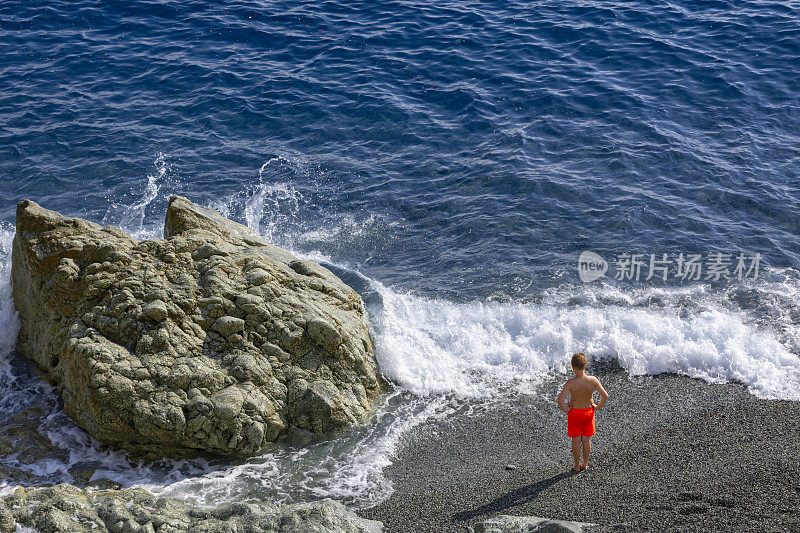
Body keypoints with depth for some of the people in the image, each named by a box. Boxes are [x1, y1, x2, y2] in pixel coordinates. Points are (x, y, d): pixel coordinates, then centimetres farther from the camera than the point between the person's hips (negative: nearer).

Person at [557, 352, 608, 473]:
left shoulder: (570, 383, -26)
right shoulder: (593, 380, -20)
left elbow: (560, 399, -33)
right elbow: (605, 395, -18)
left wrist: (564, 409, -13)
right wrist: (598, 406, -2)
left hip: (574, 412, -2)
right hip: (589, 411, 2)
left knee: (576, 440, 14)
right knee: (587, 440, 19)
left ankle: (577, 466, 25)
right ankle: (585, 464, 33)